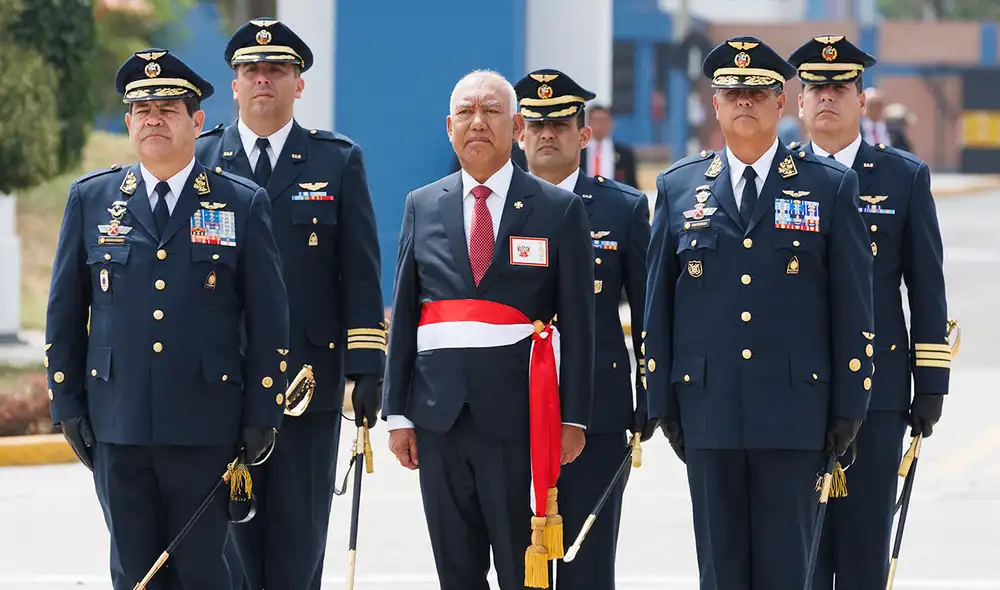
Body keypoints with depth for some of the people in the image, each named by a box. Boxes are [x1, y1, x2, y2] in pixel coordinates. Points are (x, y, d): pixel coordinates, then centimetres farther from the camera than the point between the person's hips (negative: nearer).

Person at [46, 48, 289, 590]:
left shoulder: (243, 205, 4)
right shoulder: (90, 199, 9)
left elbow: (269, 319, 4)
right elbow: (64, 312, 11)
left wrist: (261, 415, -1)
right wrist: (67, 404, 5)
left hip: (205, 427, -2)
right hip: (116, 424, 2)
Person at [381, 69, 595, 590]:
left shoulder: (559, 210, 3)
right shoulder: (422, 206, 11)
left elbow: (577, 322, 1)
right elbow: (403, 316, 11)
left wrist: (573, 418, -5)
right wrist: (398, 413, 6)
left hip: (518, 414, -3)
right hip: (440, 412, 3)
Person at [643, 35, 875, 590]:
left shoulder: (831, 186, 5)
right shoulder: (678, 187, 10)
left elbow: (853, 307, 3)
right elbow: (658, 303, 11)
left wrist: (849, 405, -1)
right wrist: (662, 401, 6)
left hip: (794, 407, -2)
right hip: (708, 411, 2)